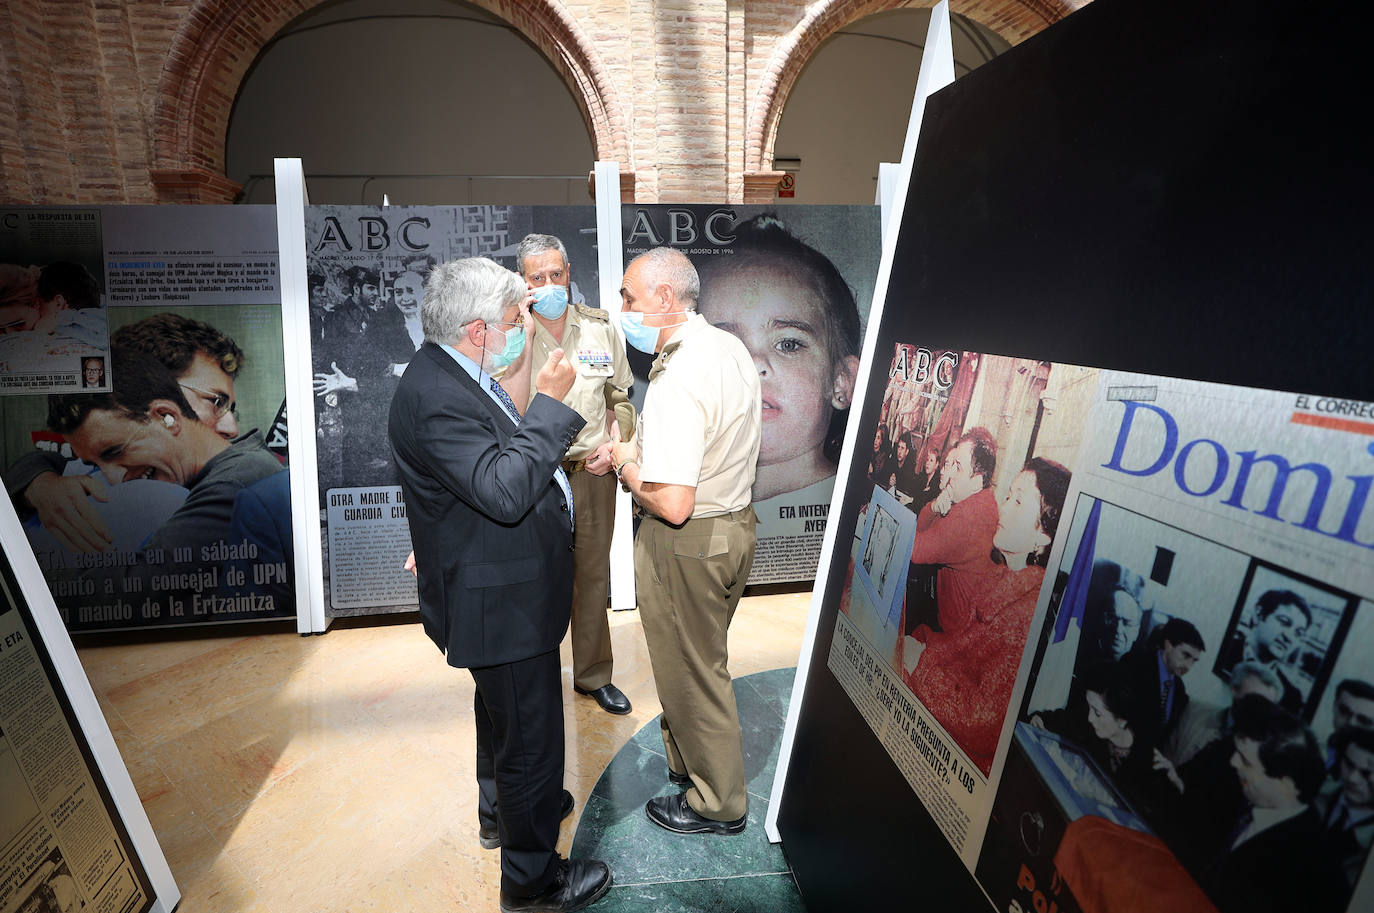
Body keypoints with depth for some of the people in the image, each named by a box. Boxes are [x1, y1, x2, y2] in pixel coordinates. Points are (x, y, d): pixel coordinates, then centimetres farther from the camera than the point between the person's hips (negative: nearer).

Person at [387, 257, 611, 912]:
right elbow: (504, 491, -37)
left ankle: (500, 804, 56)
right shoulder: (434, 397, -28)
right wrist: (550, 403, -32)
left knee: (502, 706, 30)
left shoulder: (455, 376, 5)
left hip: (500, 592, 11)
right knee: (531, 732, 8)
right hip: (499, 602, -11)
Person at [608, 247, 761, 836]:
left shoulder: (677, 381, -28)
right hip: (736, 523, 9)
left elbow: (672, 504, -32)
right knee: (703, 661, 27)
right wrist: (642, 450, 9)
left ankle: (717, 804, 35)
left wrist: (627, 465, -11)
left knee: (689, 673, 12)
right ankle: (689, 760, 51)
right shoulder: (731, 347, 2)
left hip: (686, 545, -9)